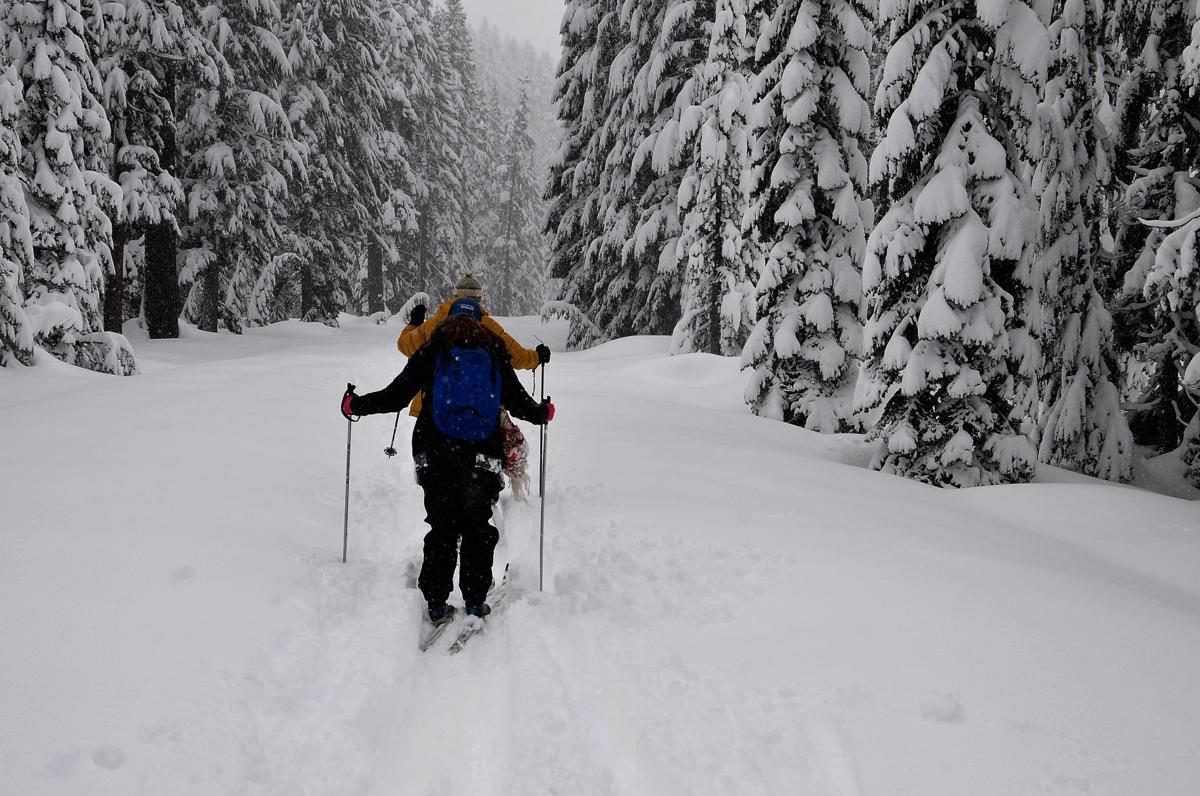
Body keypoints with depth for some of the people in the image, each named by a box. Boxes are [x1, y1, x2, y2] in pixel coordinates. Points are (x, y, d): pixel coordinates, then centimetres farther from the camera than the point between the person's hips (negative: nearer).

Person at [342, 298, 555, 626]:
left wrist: (356, 405, 14)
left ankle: (436, 602, 6)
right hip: (482, 455, 0)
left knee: (442, 527, 9)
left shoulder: (432, 352, 2)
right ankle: (475, 600, 7)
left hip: (435, 454, 0)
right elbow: (519, 402, 7)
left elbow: (395, 396, -1)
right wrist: (543, 414, 28)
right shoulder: (495, 354, 4)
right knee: (477, 527, 11)